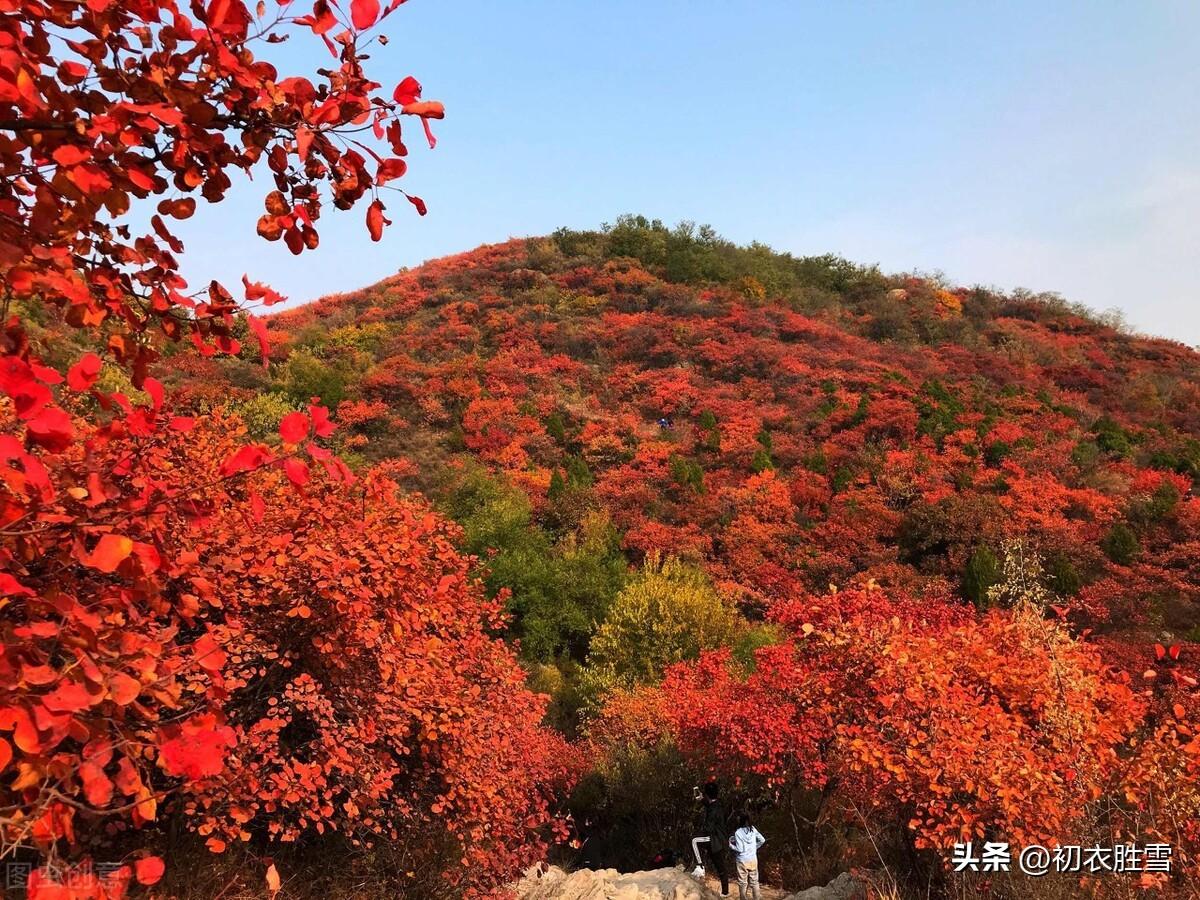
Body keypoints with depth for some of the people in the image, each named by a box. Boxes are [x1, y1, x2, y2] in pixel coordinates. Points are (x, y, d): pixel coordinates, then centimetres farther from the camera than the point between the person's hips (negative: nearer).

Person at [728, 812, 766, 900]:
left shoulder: (738, 833, -17)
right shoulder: (753, 829, -4)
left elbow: (740, 849, -19)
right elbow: (762, 840, 3)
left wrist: (731, 845, -4)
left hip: (743, 861, -4)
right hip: (753, 860, 4)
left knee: (742, 883, 10)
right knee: (754, 881, 15)